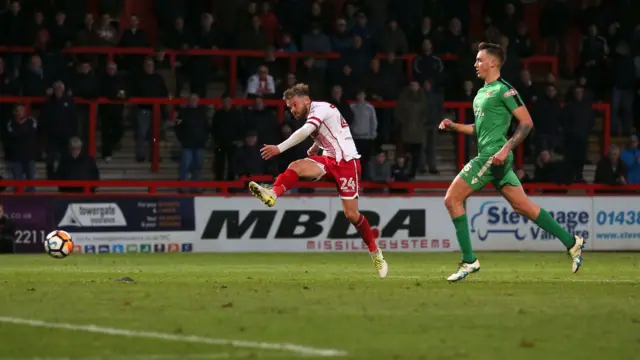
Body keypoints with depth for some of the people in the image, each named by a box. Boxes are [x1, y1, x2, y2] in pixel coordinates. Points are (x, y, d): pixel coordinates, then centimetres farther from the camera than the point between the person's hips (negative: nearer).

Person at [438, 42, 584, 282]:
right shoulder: (482, 92, 19)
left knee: (452, 199, -8)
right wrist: (454, 126, 15)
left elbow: (526, 122, -14)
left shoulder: (503, 90, -10)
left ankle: (468, 261, -7)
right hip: (488, 156, 9)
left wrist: (506, 148, -21)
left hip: (493, 156, -9)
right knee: (523, 206, 10)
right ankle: (572, 243, 12)